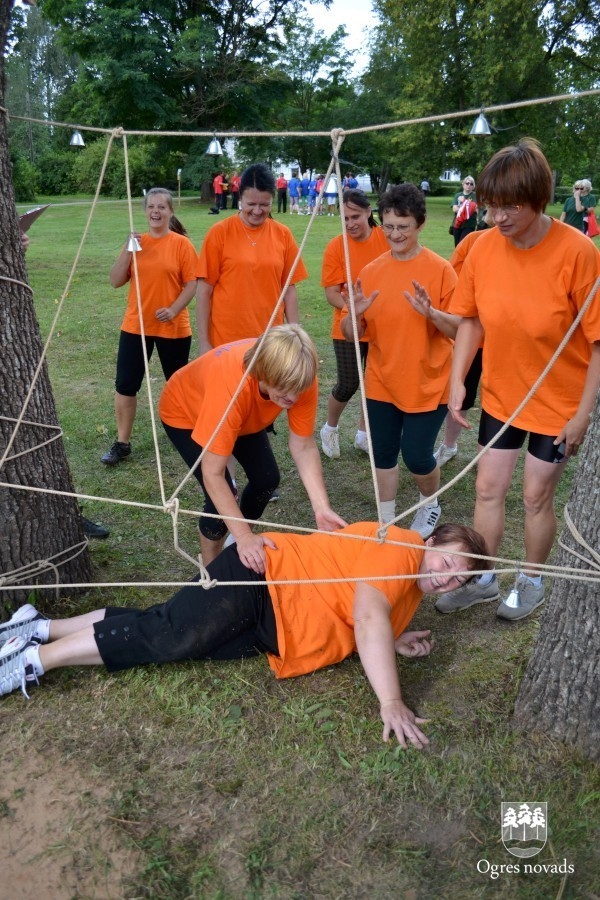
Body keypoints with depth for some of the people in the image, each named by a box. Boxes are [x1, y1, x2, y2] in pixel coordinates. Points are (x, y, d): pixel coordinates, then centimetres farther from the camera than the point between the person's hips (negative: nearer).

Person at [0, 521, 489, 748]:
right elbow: (367, 618, -28)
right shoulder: (398, 547, -14)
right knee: (168, 637, -19)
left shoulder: (410, 592, 15)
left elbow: (350, 625, 15)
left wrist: (396, 643, 1)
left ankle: (41, 628, 9)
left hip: (266, 631, 8)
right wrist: (391, 701, -32)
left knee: (170, 643, 2)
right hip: (262, 578, -8)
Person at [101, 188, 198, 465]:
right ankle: (122, 443, 14)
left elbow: (191, 285, -7)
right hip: (135, 325, 3)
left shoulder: (182, 244, -5)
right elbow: (116, 281, 0)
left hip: (173, 327, -3)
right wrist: (128, 250, -11)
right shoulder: (136, 243, 5)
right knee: (125, 385, 2)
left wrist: (174, 310, -21)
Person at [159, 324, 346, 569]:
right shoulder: (231, 385, -46)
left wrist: (322, 509, -31)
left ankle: (238, 534, 30)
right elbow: (213, 475, -42)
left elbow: (304, 446, -21)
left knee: (267, 479, 0)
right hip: (185, 413, -5)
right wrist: (244, 536, -45)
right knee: (221, 495, -17)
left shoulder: (298, 380, -31)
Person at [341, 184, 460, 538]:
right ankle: (387, 522, 29)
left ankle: (430, 505, 32)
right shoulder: (370, 272, 0)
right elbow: (352, 334, 1)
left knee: (417, 456, 0)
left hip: (427, 384, -3)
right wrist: (355, 313, -21)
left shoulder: (440, 269, -11)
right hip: (382, 382, 4)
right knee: (384, 454, 10)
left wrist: (432, 313, -29)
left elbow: (460, 329, -11)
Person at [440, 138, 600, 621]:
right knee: (488, 488, 12)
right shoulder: (484, 247, -10)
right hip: (499, 396, 4)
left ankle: (532, 581, 34)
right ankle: (484, 578, 31)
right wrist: (457, 380, -6)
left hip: (557, 402, -4)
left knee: (536, 495, 9)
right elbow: (471, 319, 1)